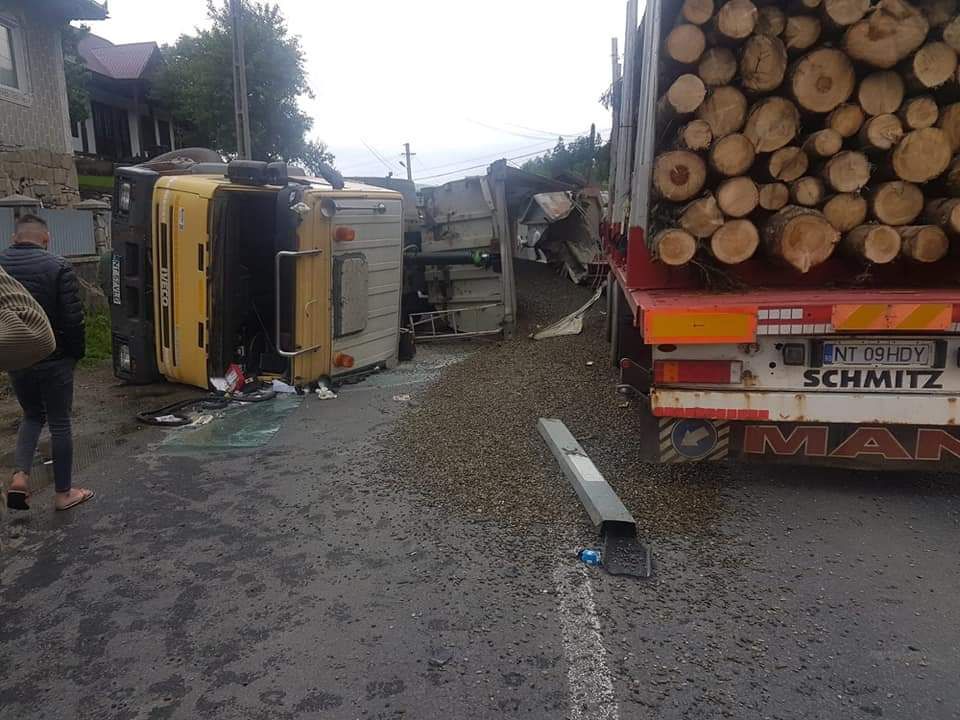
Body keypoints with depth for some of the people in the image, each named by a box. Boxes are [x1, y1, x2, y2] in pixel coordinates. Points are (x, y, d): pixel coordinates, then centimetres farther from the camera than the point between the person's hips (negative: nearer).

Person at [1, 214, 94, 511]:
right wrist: (77, 352, -1)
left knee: (32, 415, 24)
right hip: (53, 360, -4)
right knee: (59, 423, 8)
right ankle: (63, 493, 17)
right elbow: (73, 318, -16)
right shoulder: (57, 267, -14)